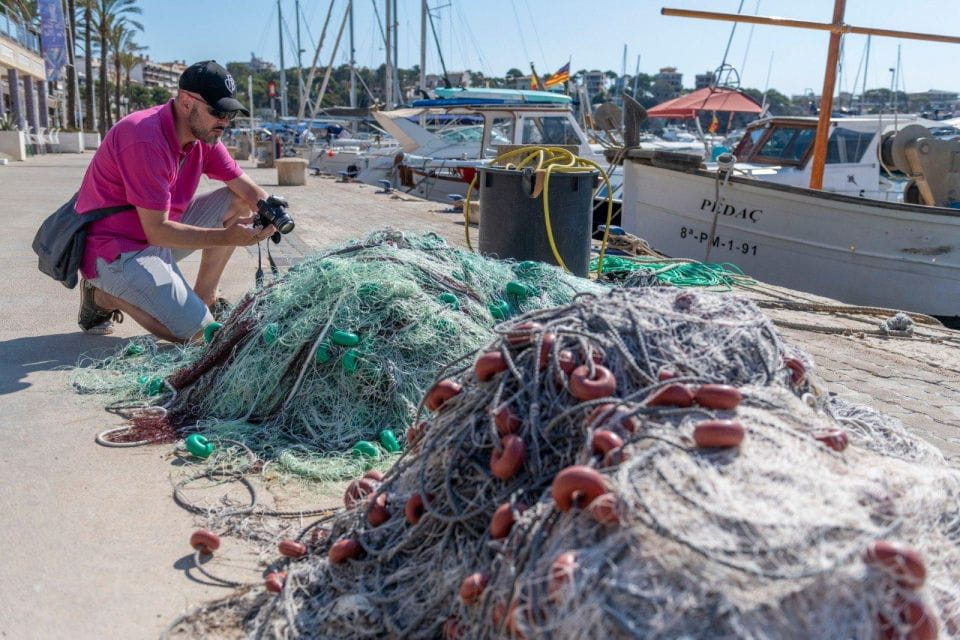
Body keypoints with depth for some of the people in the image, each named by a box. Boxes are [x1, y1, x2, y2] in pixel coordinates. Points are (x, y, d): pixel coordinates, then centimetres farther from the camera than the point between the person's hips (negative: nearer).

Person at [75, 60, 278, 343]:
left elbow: (246, 188, -1)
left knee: (237, 202, 2)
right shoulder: (146, 140, -27)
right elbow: (157, 232, -26)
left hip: (158, 234, 9)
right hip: (116, 251, -9)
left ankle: (204, 298, 7)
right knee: (196, 329, -19)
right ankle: (104, 296, 2)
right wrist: (226, 237, -29)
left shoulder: (203, 133, -1)